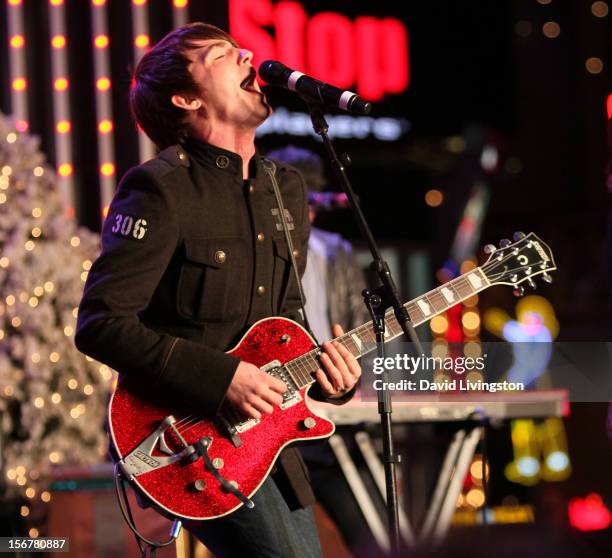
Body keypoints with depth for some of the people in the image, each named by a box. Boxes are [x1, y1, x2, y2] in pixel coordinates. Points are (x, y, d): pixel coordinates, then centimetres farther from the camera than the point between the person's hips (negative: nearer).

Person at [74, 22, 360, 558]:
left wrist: (319, 369, 2)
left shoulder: (286, 188, 13)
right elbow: (100, 324, -18)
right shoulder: (163, 187, -13)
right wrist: (221, 377, -21)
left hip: (264, 430, 8)